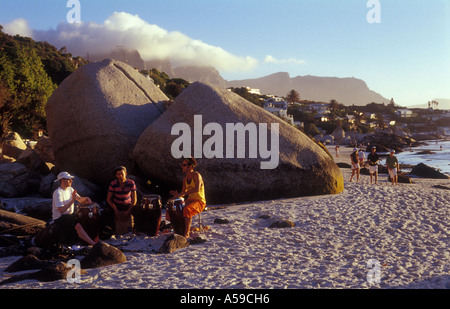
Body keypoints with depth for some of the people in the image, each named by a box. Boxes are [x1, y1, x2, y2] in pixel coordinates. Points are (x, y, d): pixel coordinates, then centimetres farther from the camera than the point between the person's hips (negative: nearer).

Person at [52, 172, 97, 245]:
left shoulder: (70, 189, 8)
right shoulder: (57, 193, -19)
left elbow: (79, 199, 13)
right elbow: (61, 210, -26)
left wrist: (86, 199, -10)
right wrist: (72, 200, -29)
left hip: (70, 215, 9)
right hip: (59, 218, -9)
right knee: (77, 225, -29)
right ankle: (93, 244, -33)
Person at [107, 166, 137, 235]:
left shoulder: (131, 183, -16)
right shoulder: (113, 184, -17)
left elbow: (134, 199, -10)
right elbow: (108, 199, -8)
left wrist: (128, 211, -16)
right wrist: (116, 210, -15)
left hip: (128, 206, 1)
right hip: (117, 206, 0)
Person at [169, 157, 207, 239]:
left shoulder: (196, 175, -12)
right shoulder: (185, 179, 12)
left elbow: (197, 189, -29)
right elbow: (183, 192, 15)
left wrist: (183, 194, -32)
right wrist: (177, 194, -9)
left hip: (199, 201, -8)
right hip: (190, 200, 8)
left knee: (187, 210, -37)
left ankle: (186, 233, -29)